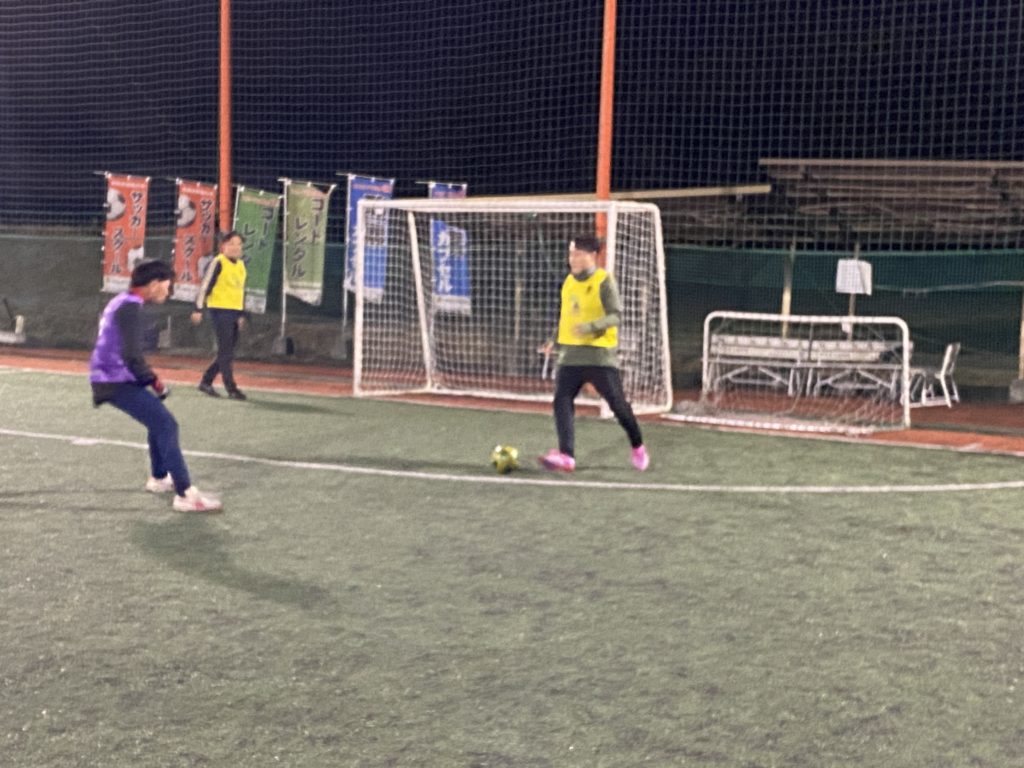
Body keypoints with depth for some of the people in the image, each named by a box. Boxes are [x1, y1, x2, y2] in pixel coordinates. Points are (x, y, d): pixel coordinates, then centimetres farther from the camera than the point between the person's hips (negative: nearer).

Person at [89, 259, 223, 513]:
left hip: (113, 377, 11)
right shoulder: (130, 307, -16)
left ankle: (159, 478, 39)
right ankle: (185, 494, -22)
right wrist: (154, 381, -12)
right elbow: (131, 356, -25)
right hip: (116, 381, -11)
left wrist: (148, 378, 15)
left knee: (159, 420, 26)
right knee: (166, 425, -17)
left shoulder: (121, 302, 16)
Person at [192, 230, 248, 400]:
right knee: (226, 351, -7)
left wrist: (242, 314, 21)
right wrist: (198, 309, -13)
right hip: (220, 310, -8)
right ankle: (231, 389, -4)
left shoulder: (241, 265, 14)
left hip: (235, 312, 8)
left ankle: (206, 382, 21)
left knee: (227, 352, 10)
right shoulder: (218, 262, -8)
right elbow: (205, 286, -9)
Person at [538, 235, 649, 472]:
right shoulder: (569, 281, 12)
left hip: (600, 354, -6)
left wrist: (592, 326, -30)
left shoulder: (604, 281, -9)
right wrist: (556, 342, 17)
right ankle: (566, 455, -14)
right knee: (562, 401, -10)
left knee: (617, 402, 1)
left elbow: (615, 316, -15)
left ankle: (638, 447, 24)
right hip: (571, 354, 6)